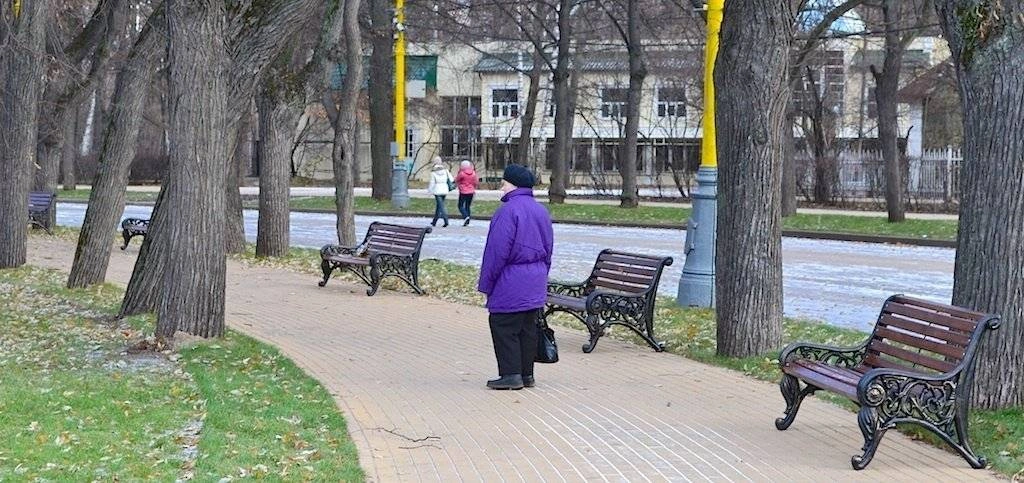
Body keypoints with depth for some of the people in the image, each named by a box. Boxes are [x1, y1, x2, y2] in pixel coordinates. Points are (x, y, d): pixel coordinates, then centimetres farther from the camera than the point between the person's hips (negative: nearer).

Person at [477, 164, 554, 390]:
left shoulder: (508, 210, -15)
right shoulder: (541, 211, 12)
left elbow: (497, 252, -16)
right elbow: (548, 250, 19)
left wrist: (486, 284, -9)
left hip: (511, 284, -8)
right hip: (536, 284, 8)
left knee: (504, 328, -1)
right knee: (528, 328, 13)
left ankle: (511, 374, -3)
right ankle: (527, 373, 17)